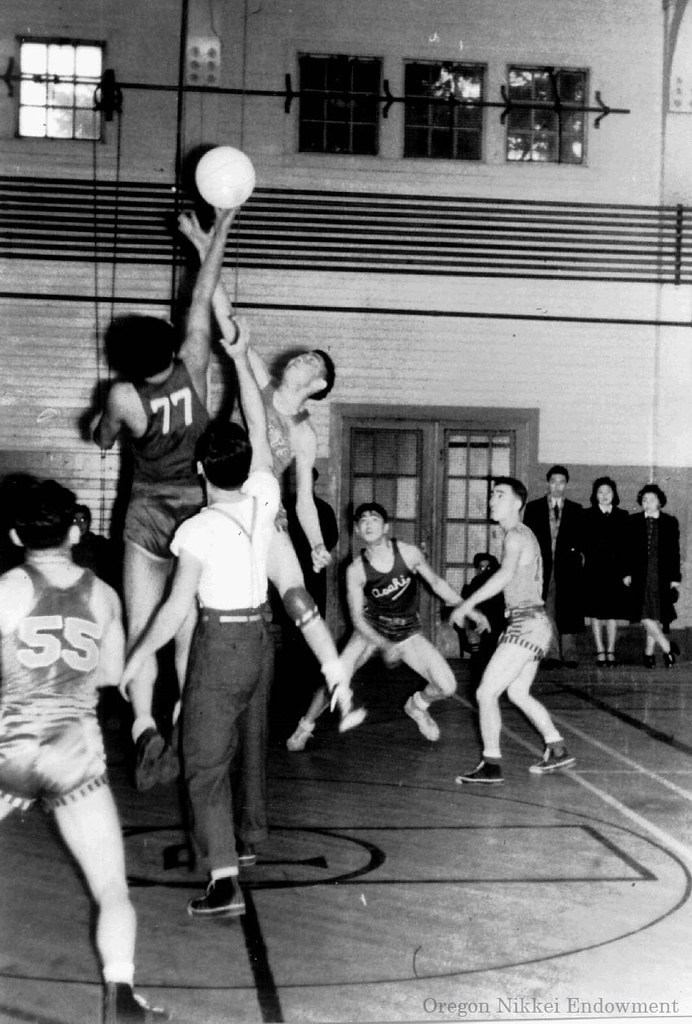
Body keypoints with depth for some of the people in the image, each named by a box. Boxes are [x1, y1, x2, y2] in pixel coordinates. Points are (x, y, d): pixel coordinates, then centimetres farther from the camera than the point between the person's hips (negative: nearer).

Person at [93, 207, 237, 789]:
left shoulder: (124, 397, -15)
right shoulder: (193, 370, -12)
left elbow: (103, 441, 5)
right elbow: (203, 298, -5)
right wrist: (215, 235, 2)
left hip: (149, 512, -2)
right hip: (200, 507, 3)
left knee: (141, 626, 0)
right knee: (190, 629, 11)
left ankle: (144, 724, -17)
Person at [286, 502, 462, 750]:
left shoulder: (409, 553, -16)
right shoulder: (356, 570, -19)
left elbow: (436, 582, 1)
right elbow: (357, 617, -16)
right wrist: (385, 646, -29)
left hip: (408, 633, 2)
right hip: (371, 631, -1)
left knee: (446, 686, -11)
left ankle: (417, 705, 24)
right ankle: (305, 726, 10)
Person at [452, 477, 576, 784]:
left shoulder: (516, 535, -13)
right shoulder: (523, 534, 19)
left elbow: (506, 574, -32)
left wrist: (467, 604, -32)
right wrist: (477, 610, 32)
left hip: (526, 624, -10)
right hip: (533, 622, 10)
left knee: (486, 692, -9)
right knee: (518, 693, 22)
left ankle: (491, 766, -5)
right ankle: (558, 751, 29)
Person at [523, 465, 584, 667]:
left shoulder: (575, 510, 13)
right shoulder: (533, 508, 11)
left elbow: (580, 539, 10)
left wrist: (577, 553, -5)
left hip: (567, 565, 1)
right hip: (542, 565, 0)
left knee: (568, 610, -1)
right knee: (547, 610, -3)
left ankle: (569, 653, 5)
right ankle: (552, 654, 1)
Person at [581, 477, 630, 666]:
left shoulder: (622, 516, 7)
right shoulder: (587, 516, 4)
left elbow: (627, 545, 4)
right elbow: (582, 543, 0)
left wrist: (627, 572, -3)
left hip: (615, 571, 1)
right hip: (594, 571, -1)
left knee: (612, 614, 3)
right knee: (596, 614, 3)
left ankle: (610, 652, 10)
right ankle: (600, 652, 11)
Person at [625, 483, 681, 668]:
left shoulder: (670, 522, 5)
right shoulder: (633, 521, 6)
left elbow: (675, 552, 5)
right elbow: (628, 549, 6)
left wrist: (675, 578, 0)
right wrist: (627, 573, -2)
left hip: (662, 577, 0)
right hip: (640, 576, 0)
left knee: (656, 618, 3)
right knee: (646, 617, -9)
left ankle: (649, 653, 13)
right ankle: (667, 648, 2)